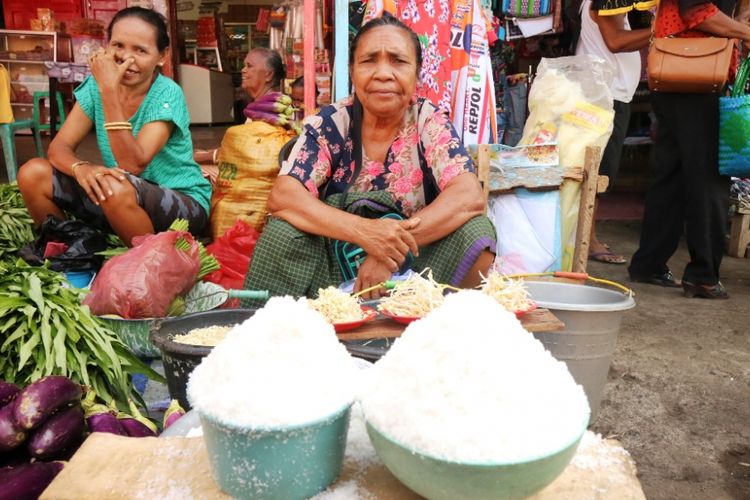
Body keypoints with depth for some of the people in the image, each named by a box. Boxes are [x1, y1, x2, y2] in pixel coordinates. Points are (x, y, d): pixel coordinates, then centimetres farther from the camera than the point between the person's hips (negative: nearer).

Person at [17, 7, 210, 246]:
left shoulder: (167, 94, -17)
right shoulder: (95, 84, -2)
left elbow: (133, 165, -27)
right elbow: (59, 146, -7)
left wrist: (109, 89, -30)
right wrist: (80, 167, -30)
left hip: (184, 204, -5)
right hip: (122, 205, 5)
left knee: (117, 189, -35)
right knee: (33, 173, -9)